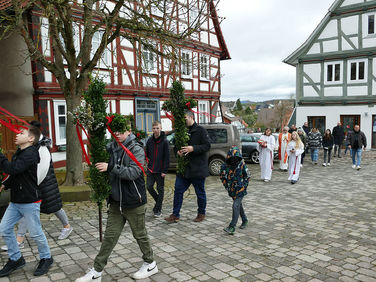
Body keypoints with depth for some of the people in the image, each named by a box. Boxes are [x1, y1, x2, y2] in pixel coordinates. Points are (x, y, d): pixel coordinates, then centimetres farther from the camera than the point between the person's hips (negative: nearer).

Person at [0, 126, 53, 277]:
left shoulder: (30, 154, -18)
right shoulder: (18, 153, 10)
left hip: (30, 202, -9)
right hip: (15, 201, 9)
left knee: (36, 233, 4)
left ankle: (46, 258, 25)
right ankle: (16, 259, 28)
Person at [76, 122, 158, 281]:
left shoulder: (136, 149, -13)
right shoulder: (111, 148, 3)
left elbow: (133, 172, -25)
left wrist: (110, 167, -29)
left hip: (134, 202, -5)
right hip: (116, 202, 5)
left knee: (140, 235, 10)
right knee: (109, 237, 11)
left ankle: (150, 264, 31)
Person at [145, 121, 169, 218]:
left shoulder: (164, 141, -8)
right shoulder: (149, 140, 5)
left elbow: (167, 157, -10)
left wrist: (164, 170, -13)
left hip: (160, 170, -4)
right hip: (150, 169, 4)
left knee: (160, 189, 5)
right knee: (149, 187, 2)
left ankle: (158, 209, 15)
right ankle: (159, 201, 27)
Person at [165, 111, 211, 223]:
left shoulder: (200, 130, -6)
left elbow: (207, 146, -14)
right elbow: (176, 145, 19)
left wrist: (193, 148, -26)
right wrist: (177, 151, -5)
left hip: (197, 168, -5)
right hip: (183, 168, 6)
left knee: (200, 192, 8)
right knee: (178, 190, 5)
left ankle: (201, 213, 26)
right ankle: (175, 215, 14)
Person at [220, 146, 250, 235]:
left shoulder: (242, 165, -12)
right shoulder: (225, 166, -7)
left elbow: (247, 176, 0)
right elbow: (222, 177, 7)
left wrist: (243, 186, -4)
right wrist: (227, 186, 3)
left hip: (240, 189, -4)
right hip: (232, 190, 4)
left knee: (236, 206, -13)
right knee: (239, 205, 19)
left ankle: (232, 226, -11)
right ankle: (244, 220, 40)